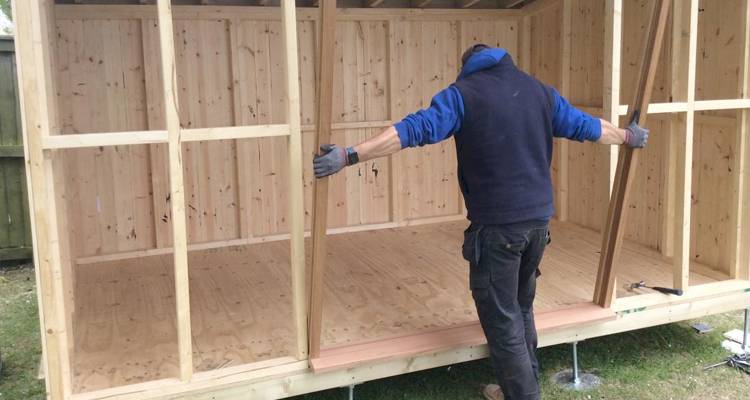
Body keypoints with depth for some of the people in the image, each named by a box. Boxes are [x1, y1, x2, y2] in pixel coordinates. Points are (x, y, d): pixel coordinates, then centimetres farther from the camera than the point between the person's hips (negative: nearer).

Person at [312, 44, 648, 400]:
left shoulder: (463, 92, -5)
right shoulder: (538, 89, 12)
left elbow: (414, 130, -17)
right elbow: (586, 126, 21)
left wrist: (349, 155, -20)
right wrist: (627, 136, 41)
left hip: (497, 225, -7)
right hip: (538, 220, 7)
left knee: (502, 320, 4)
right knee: (521, 308, 23)